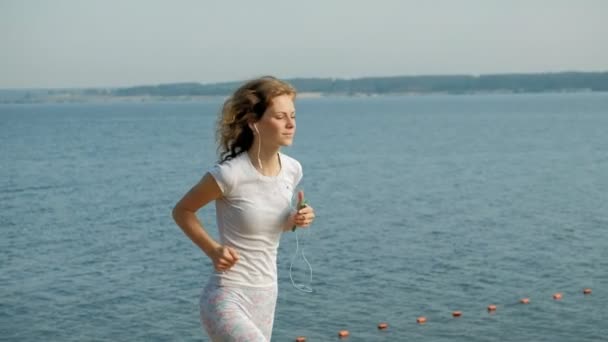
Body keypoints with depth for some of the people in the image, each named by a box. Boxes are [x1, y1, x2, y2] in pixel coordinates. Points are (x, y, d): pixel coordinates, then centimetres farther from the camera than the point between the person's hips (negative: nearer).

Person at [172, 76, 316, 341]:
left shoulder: (292, 170, 0)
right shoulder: (230, 174, -18)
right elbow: (182, 211, -3)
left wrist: (295, 220, -3)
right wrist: (213, 249, -15)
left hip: (266, 296, 7)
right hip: (227, 299, -7)